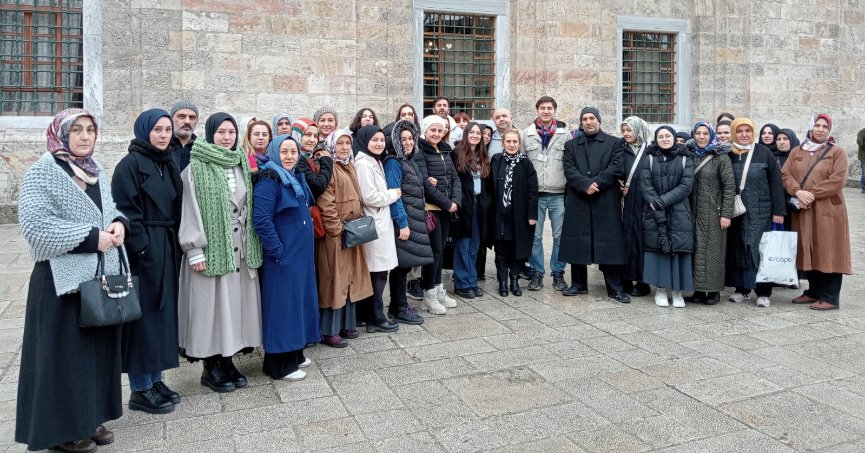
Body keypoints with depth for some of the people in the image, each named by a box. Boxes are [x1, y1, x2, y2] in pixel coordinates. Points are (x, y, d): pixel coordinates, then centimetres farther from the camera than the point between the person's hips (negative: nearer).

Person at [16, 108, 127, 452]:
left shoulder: (97, 172, 13)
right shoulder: (43, 172, -9)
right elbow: (34, 223, -19)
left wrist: (119, 224, -2)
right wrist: (90, 237, -21)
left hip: (103, 275, 7)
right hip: (64, 278, -7)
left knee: (99, 347, 12)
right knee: (66, 354, 1)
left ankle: (90, 418, 26)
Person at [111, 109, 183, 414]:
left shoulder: (168, 165, 14)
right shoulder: (130, 165, -8)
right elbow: (125, 211, -14)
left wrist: (174, 246, 8)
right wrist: (142, 248, -18)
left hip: (167, 249, 8)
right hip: (142, 251, -7)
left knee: (162, 313, 12)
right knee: (143, 315, -1)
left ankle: (155, 379, 23)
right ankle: (140, 389, 9)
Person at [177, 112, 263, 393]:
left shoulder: (241, 165, 12)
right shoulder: (196, 168, -5)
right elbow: (190, 210, -9)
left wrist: (251, 245, 12)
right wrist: (195, 249, -13)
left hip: (240, 248, 6)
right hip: (211, 247, -5)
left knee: (236, 302, 9)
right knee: (211, 305, 0)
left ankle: (227, 361, 21)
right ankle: (211, 367, 12)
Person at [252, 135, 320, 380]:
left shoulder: (297, 178, 12)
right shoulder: (269, 180, -15)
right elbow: (261, 220, -22)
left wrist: (305, 247, 15)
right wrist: (278, 251, -20)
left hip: (301, 254, 9)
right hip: (282, 256, -9)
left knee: (299, 300, 15)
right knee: (283, 304, -1)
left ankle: (294, 353, 29)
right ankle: (279, 364, 10)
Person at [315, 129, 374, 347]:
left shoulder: (350, 168, 16)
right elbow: (325, 204, -18)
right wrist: (338, 229, -18)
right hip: (334, 234, -8)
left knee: (349, 278, 13)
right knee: (334, 280, -3)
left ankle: (346, 324, 24)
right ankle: (329, 331, 6)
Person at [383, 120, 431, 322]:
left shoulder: (411, 162, 16)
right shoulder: (393, 163, -11)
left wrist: (422, 219, 17)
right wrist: (402, 224, -20)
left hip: (415, 219, 9)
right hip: (402, 220, -8)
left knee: (406, 263, 12)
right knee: (402, 264, -3)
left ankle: (398, 304, 22)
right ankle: (399, 310, 6)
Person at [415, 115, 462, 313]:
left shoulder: (445, 152, 14)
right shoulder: (420, 153, -8)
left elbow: (455, 179, 10)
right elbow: (425, 184, -16)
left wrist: (455, 201, -7)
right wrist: (447, 203, -14)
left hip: (447, 208, 7)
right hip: (430, 208, -6)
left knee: (440, 249, 12)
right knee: (435, 249, -3)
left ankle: (438, 288, 23)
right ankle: (429, 293, 8)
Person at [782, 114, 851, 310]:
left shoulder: (837, 152, 1)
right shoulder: (796, 152, 13)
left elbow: (837, 180, -10)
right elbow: (785, 174, 3)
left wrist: (813, 194, -16)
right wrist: (798, 192, -14)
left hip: (828, 210, -4)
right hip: (803, 210, 4)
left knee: (828, 252, -4)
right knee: (809, 251, 9)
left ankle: (830, 297, 1)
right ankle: (813, 292, 20)